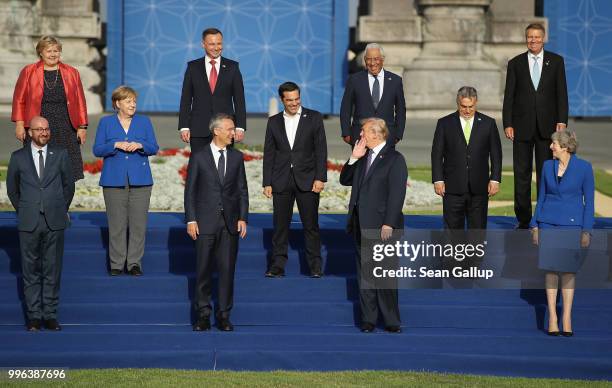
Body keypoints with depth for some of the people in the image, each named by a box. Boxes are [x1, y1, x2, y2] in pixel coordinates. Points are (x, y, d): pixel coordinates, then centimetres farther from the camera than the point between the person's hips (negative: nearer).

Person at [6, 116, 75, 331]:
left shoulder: (60, 155, 5)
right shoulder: (18, 158, 4)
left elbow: (68, 185, 15)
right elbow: (12, 189, 15)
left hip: (55, 223, 0)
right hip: (29, 224, 0)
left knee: (53, 269, 2)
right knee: (31, 270, 3)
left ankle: (50, 315, 9)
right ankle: (34, 315, 9)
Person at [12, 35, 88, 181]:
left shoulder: (71, 73, 11)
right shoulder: (28, 72, 6)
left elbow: (80, 102, 10)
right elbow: (19, 100, 6)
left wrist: (82, 127, 5)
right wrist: (19, 124, -3)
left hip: (66, 130, 1)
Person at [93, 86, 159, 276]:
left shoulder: (144, 122, 10)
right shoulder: (106, 122, 7)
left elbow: (154, 148, 7)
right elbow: (97, 150, 2)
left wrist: (140, 145, -13)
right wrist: (116, 145, -13)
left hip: (140, 180, 1)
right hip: (114, 180, -1)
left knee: (138, 223, -2)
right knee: (116, 223, -1)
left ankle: (135, 262, 5)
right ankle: (116, 263, 6)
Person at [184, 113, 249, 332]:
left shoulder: (237, 157, 8)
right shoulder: (199, 157, 0)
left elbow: (242, 190, 9)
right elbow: (190, 190, 0)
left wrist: (243, 218, 0)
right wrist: (190, 219, -6)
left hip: (230, 223, 2)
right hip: (205, 222, -2)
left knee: (227, 269, 2)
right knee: (204, 269, 1)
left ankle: (224, 315, 9)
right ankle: (203, 315, 9)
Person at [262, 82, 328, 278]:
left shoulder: (314, 118, 2)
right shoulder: (274, 122, 9)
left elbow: (320, 150, -1)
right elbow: (269, 154, 9)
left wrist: (320, 178, -9)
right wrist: (267, 183, 3)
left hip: (307, 180, -2)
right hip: (281, 181, 2)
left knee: (311, 224, 0)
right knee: (280, 225, 2)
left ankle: (315, 265, 5)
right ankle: (278, 265, 7)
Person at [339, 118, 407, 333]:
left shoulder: (394, 159, -7)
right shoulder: (364, 158, 15)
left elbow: (397, 194, -13)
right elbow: (345, 180, 17)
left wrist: (389, 224, -18)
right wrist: (353, 158, 2)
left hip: (382, 227, -7)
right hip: (361, 226, 7)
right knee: (364, 273, 8)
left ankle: (391, 321, 2)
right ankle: (368, 319, 13)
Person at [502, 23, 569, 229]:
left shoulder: (556, 61, 5)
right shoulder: (515, 63, 5)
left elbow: (561, 93, 3)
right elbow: (509, 96, 3)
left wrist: (562, 121, -6)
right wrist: (507, 124, -5)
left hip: (546, 126, 0)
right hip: (522, 126, 0)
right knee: (521, 174, 2)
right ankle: (523, 219, 8)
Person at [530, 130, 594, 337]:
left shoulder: (584, 168, -5)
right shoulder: (548, 166, 5)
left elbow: (589, 200, -2)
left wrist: (586, 231, -7)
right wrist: (535, 225, 9)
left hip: (572, 224, -3)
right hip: (549, 224, 3)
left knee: (568, 270, 0)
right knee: (551, 269, 0)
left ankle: (567, 318, 5)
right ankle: (552, 318, 3)